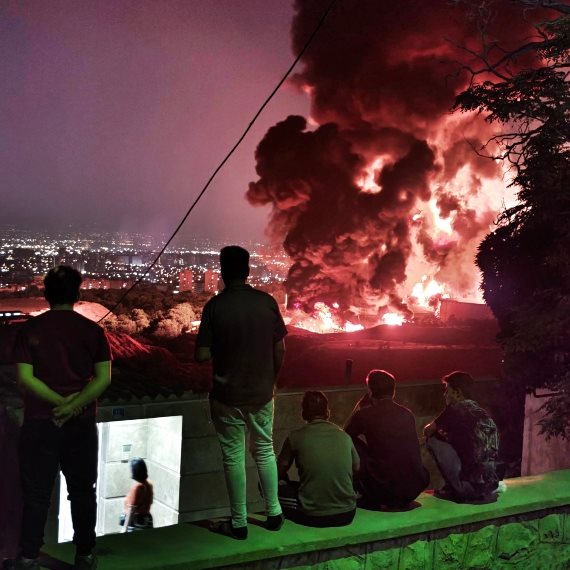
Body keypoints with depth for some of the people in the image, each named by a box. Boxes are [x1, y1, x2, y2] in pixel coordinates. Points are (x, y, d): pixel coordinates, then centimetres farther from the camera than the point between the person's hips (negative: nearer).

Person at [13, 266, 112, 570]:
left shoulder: (30, 329, -4)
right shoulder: (92, 330, -2)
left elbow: (25, 378, -10)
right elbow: (103, 378, -8)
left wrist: (60, 401, -9)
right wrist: (74, 405, -14)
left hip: (39, 423, -1)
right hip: (81, 424, 1)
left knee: (36, 493, 8)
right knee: (82, 491, 12)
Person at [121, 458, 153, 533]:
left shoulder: (137, 487, -19)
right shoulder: (148, 484, 5)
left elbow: (131, 510, -20)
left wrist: (125, 528, -18)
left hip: (136, 522, -8)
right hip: (146, 520, 8)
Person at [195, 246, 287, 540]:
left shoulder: (215, 306, -13)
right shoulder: (267, 302, -5)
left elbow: (202, 355, -15)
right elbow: (280, 350, -1)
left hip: (228, 395, -3)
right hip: (262, 392, 3)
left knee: (233, 457, 8)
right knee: (265, 451, 19)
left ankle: (239, 523, 16)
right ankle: (274, 513, 25)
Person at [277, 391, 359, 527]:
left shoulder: (296, 437, -6)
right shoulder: (344, 436, 2)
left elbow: (280, 471, 7)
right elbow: (356, 468, 18)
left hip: (312, 517, -3)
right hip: (346, 515, 3)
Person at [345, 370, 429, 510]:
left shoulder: (365, 414, -6)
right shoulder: (407, 414, 7)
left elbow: (346, 433, 17)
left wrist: (362, 403, 21)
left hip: (382, 488, -5)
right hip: (413, 488, 5)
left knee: (353, 443, 14)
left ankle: (373, 501, 19)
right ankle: (402, 501, 21)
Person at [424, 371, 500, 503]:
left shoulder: (456, 408, -6)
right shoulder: (480, 411, 16)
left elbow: (427, 431, 5)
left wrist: (435, 429, 24)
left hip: (470, 484, -8)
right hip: (491, 482, 8)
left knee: (433, 440, 1)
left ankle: (455, 489, 5)